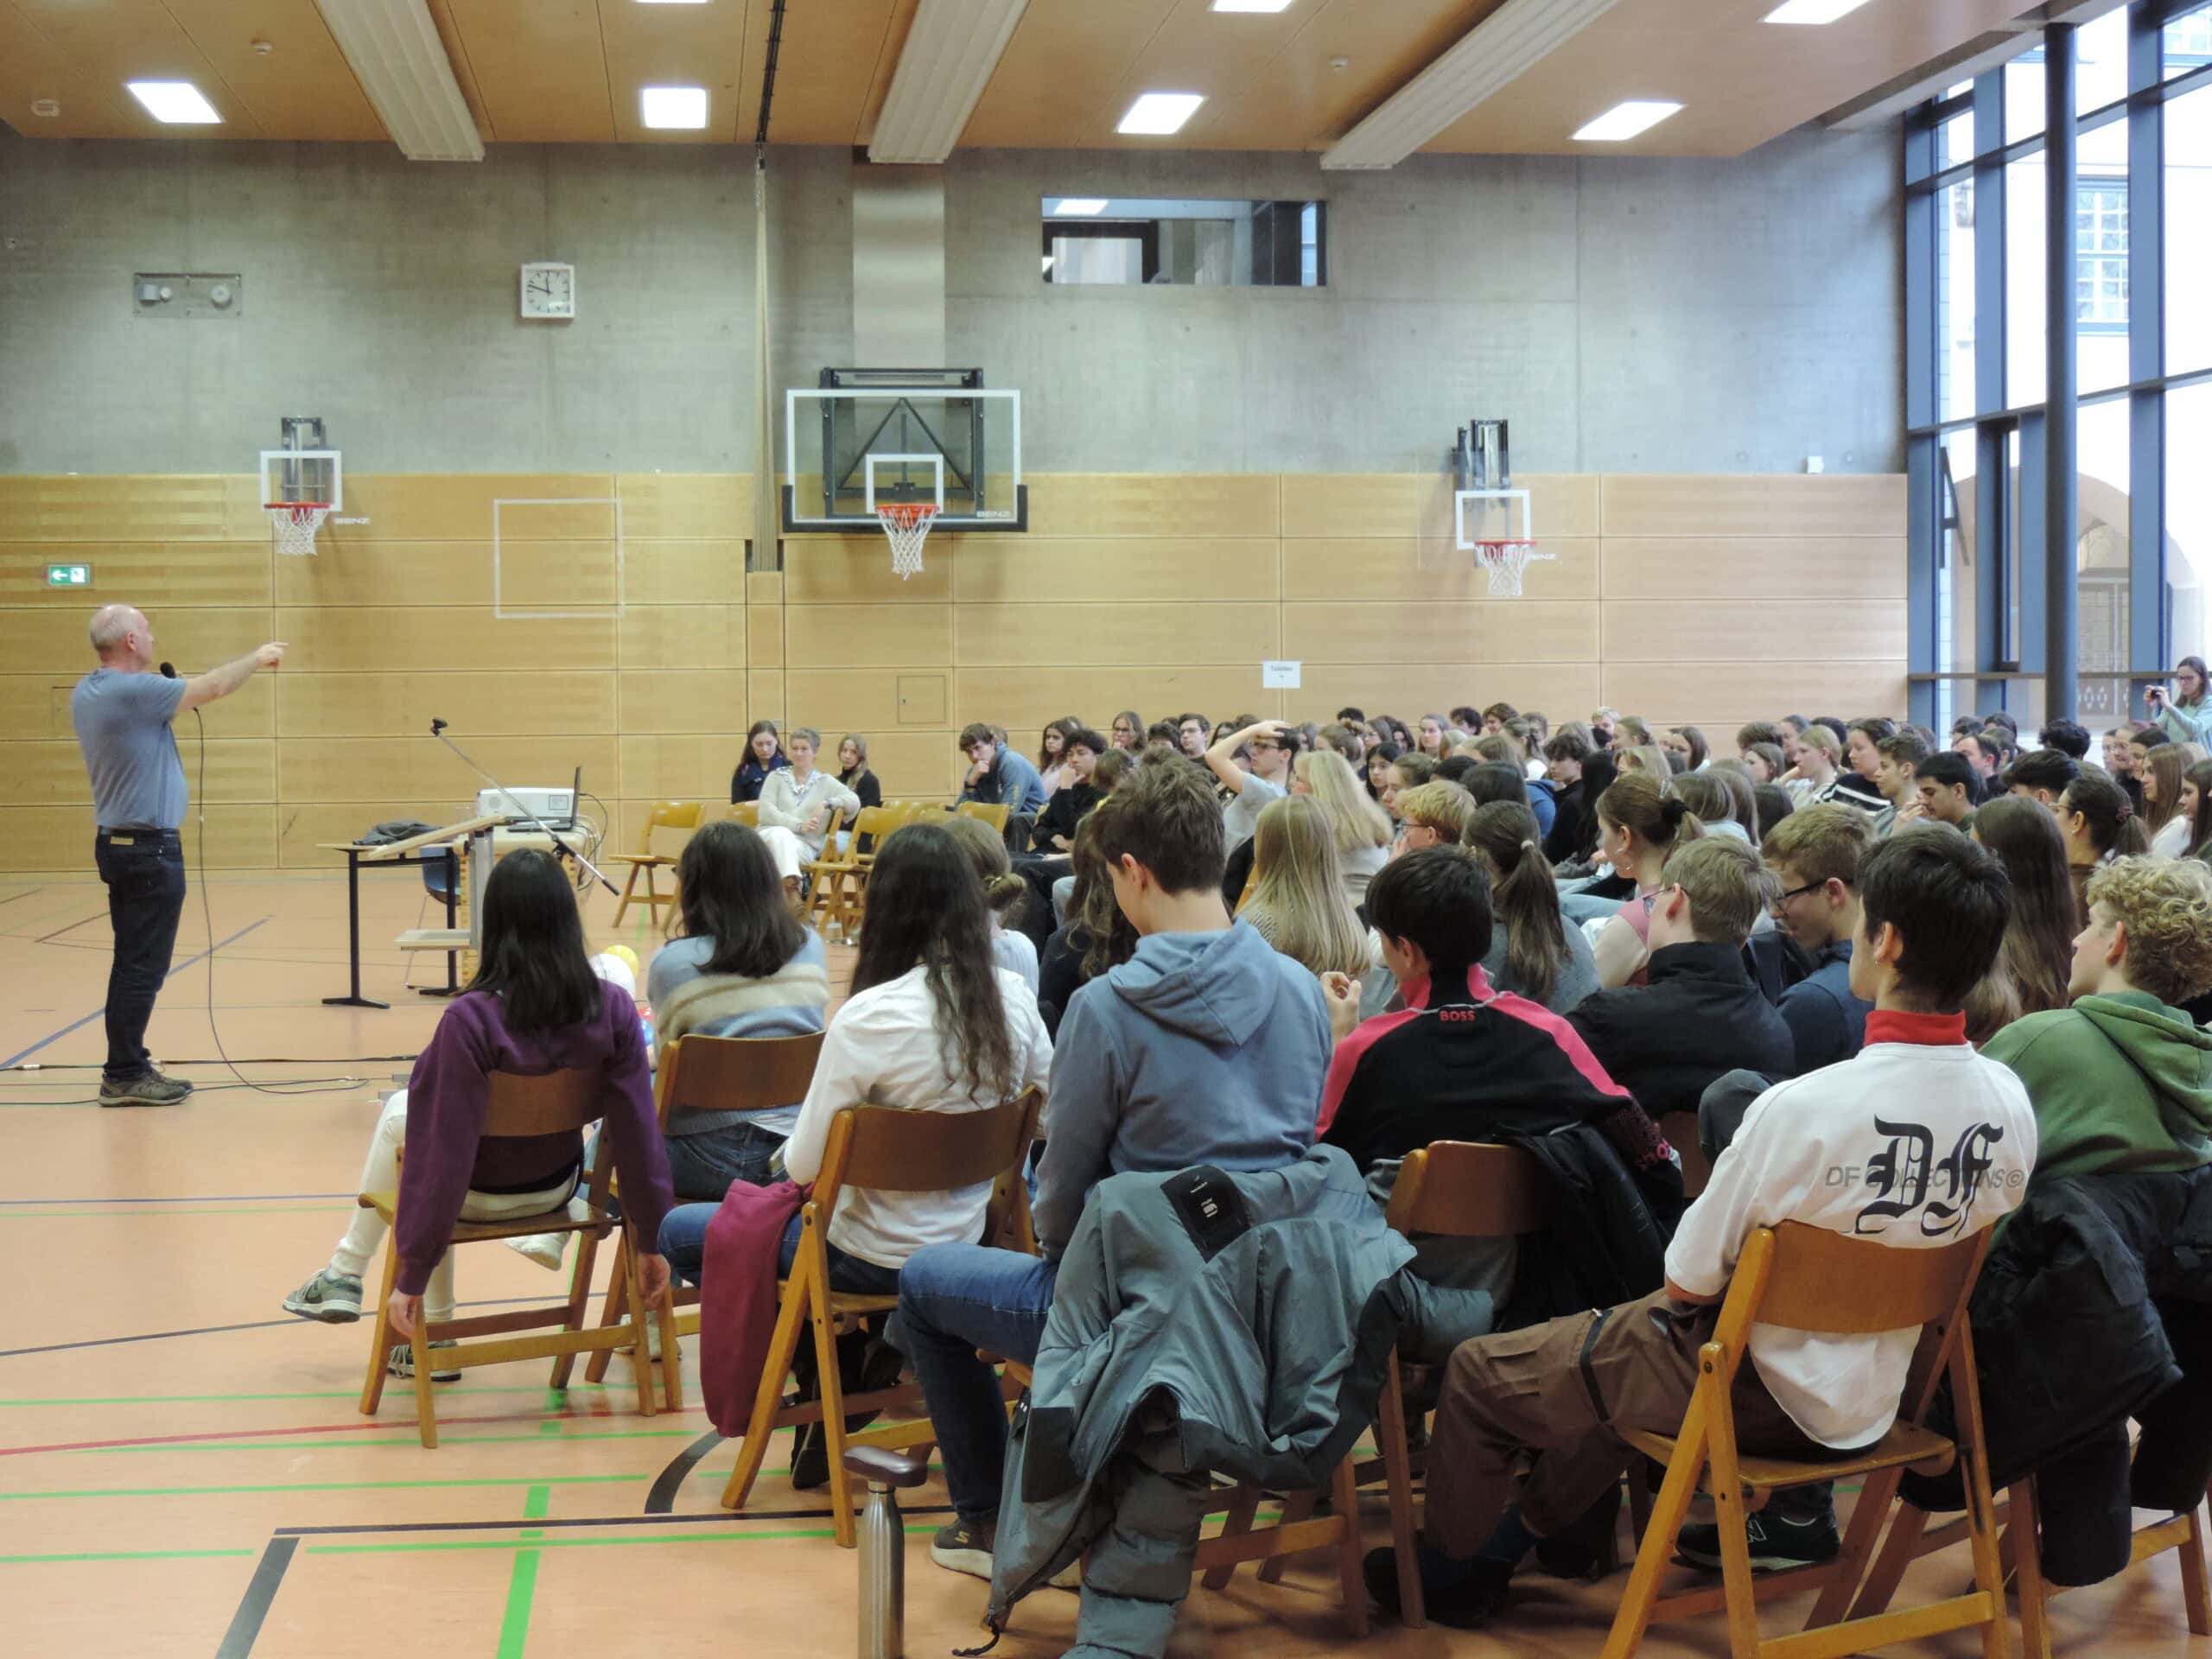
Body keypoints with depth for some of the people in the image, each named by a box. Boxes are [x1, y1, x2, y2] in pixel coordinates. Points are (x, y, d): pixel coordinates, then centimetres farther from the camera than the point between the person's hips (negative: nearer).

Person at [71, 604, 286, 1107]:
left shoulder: (86, 693, 9)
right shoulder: (134, 691, -19)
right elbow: (214, 687, -13)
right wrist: (257, 658, 4)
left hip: (117, 843, 9)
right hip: (149, 848, -9)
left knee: (133, 963, 13)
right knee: (143, 967, -5)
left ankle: (127, 1065, 18)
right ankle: (124, 1075, -2)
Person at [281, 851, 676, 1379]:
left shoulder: (470, 1019, -30)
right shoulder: (614, 1009, -19)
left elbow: (445, 1154, -26)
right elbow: (639, 1132, -14)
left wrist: (412, 1275, -18)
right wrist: (650, 1243, -3)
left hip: (479, 1195, -4)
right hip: (555, 1187, 4)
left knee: (399, 1113, 24)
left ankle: (345, 1276, 32)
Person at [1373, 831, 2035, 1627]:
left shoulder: (1803, 1106, -31)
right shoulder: (2010, 1104, -12)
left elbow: (1688, 1281, -18)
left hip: (1764, 1391, -7)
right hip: (1873, 1395, 7)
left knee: (1479, 1372, 13)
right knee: (1618, 1336, 33)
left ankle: (1449, 1573, 35)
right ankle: (1520, 1533, 43)